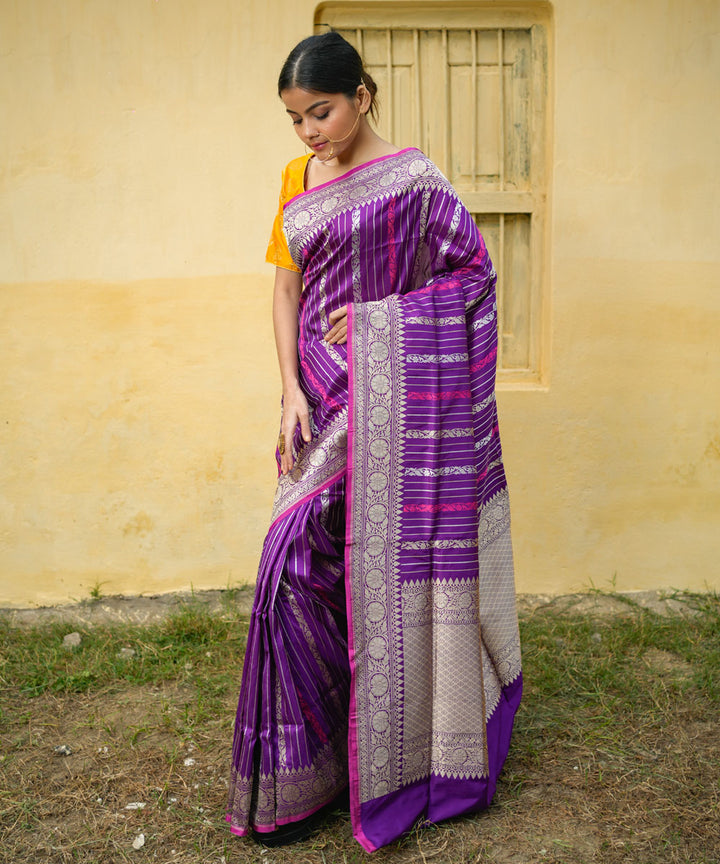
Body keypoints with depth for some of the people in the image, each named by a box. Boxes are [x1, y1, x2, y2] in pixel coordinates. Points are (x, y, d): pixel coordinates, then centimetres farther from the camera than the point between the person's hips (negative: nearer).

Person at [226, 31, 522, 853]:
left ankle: (399, 748, 19)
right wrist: (292, 392, -1)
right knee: (302, 560, 2)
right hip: (322, 395, 5)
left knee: (388, 555, -1)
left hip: (386, 398, -5)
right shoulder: (297, 181, 13)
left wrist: (375, 316, -12)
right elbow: (285, 289, 11)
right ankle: (302, 768, 17)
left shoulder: (411, 179, -4)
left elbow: (474, 273, -4)